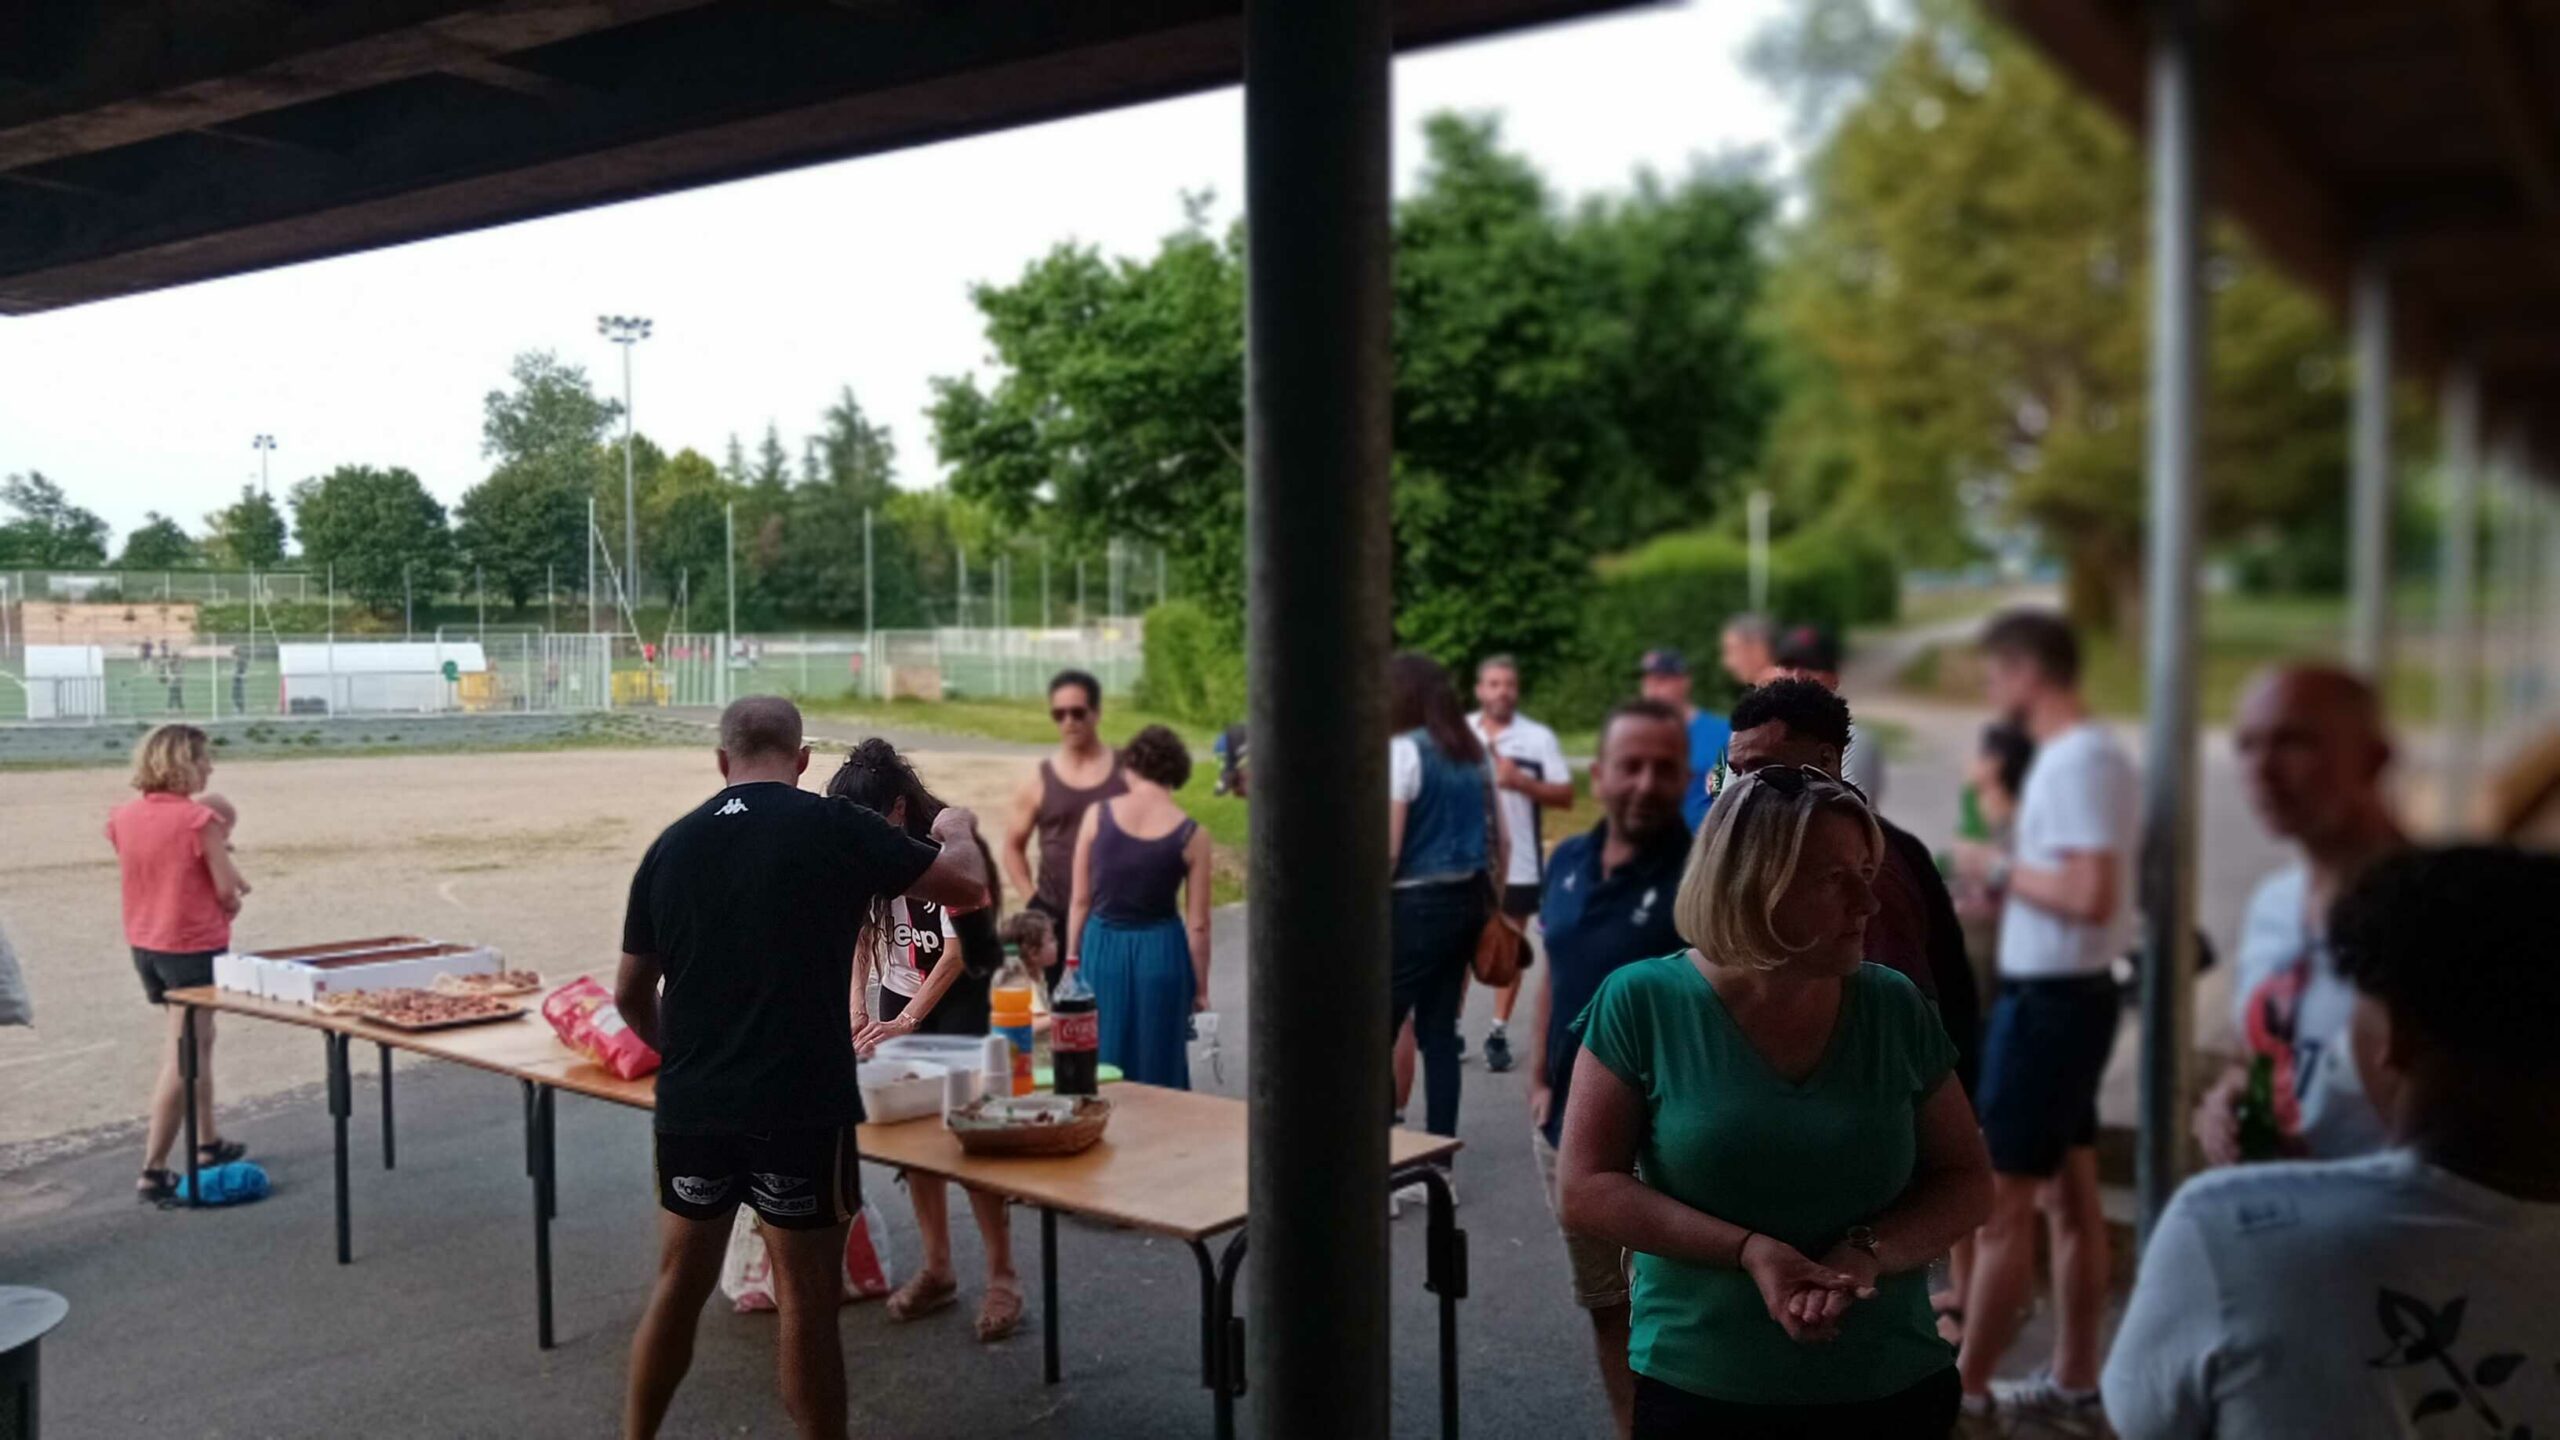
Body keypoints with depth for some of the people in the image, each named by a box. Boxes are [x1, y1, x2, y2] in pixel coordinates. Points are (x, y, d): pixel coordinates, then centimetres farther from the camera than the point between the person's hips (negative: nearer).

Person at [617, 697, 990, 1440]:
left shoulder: (671, 845, 5)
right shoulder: (836, 828, -7)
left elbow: (630, 993, 12)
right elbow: (969, 887, -1)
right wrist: (956, 831, 20)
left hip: (690, 1106, 5)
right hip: (801, 1108, -4)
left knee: (679, 1285, 20)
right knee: (807, 1304, 6)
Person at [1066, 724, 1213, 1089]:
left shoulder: (1098, 814, -5)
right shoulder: (1191, 835, -8)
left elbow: (1079, 902, 0)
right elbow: (1197, 925, -5)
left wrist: (1072, 960, 12)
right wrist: (1200, 988, 6)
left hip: (1102, 949, 1)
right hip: (1161, 953, -1)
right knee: (1158, 1073, 11)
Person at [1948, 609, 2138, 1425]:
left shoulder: (2075, 762, -20)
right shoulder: (2089, 753, 11)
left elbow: (2092, 896, -28)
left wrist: (1998, 871, -15)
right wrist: (2007, 881, 6)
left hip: (2048, 999, -10)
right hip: (2069, 992, 10)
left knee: (2000, 1204, 0)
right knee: (2071, 1195, 17)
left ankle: (1963, 1393, 11)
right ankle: (2074, 1382, 29)